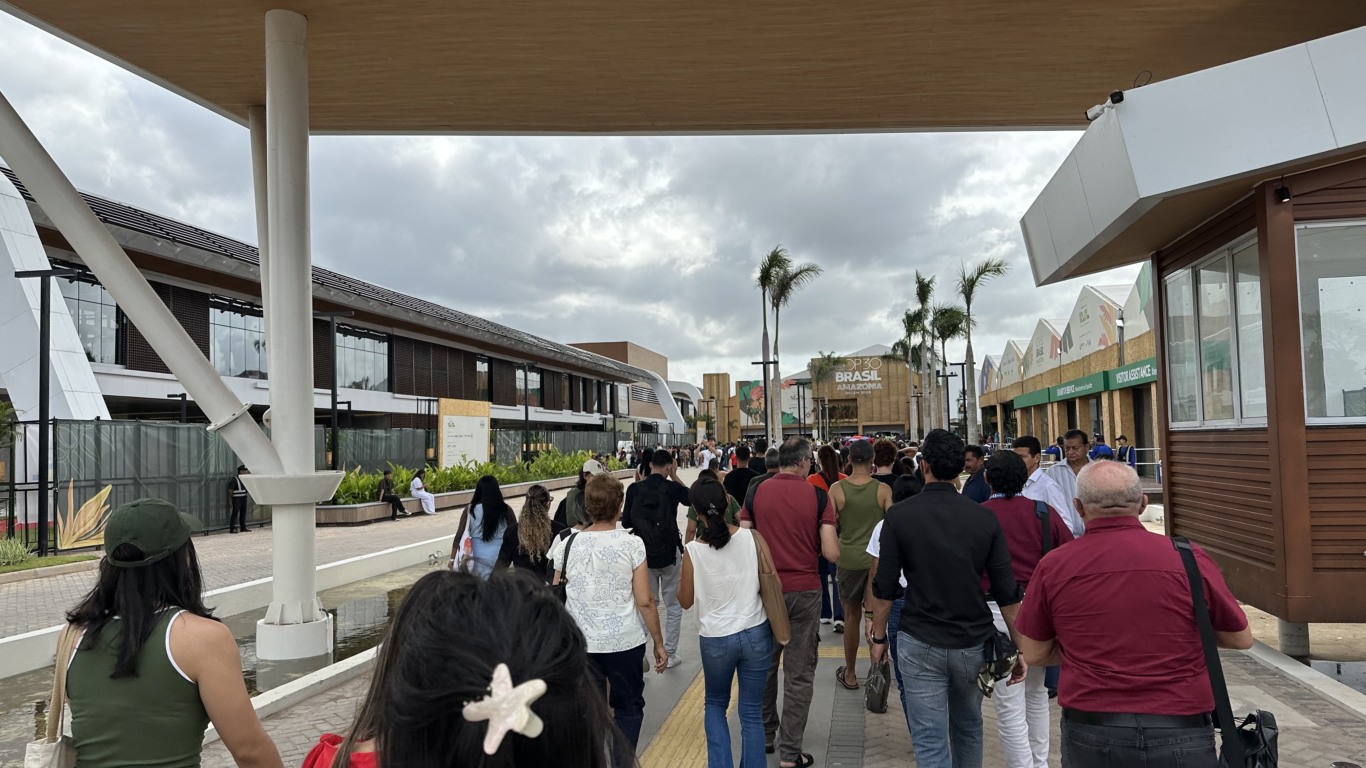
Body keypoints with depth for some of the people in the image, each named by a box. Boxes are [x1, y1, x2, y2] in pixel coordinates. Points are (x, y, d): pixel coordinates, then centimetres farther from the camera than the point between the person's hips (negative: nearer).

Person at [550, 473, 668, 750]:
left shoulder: (567, 545, -4)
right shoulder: (631, 544, -11)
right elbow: (645, 601, -11)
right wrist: (659, 643, 0)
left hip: (580, 644, 2)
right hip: (625, 643, -2)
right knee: (628, 709, 17)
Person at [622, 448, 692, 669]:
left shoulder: (634, 489, -6)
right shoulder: (672, 488, -10)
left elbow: (626, 522, -2)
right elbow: (692, 497, 10)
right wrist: (675, 477, 8)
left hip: (644, 553, 2)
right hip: (669, 553, -2)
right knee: (673, 605, 11)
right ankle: (670, 654, 14)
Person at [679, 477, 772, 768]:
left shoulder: (693, 551, -13)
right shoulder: (751, 537, -11)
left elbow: (685, 600, 0)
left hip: (716, 640, 0)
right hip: (755, 634, 1)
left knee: (715, 705, 24)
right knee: (751, 712, 13)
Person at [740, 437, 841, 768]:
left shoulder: (757, 492, -3)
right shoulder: (817, 496, -8)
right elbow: (832, 554, -12)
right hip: (804, 591, -2)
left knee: (765, 666, 19)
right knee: (799, 673, 6)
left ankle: (764, 737, 32)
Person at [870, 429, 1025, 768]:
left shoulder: (899, 515, -10)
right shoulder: (984, 517, -4)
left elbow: (885, 587, -8)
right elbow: (1007, 592, -2)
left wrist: (879, 637, 5)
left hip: (920, 643, -3)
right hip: (973, 641, 3)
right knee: (968, 727, 24)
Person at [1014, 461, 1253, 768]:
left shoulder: (1053, 567, -7)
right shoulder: (1188, 558, -10)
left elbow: (1034, 654, 2)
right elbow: (1242, 639, 4)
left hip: (1090, 732, 1)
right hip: (1179, 731, 0)